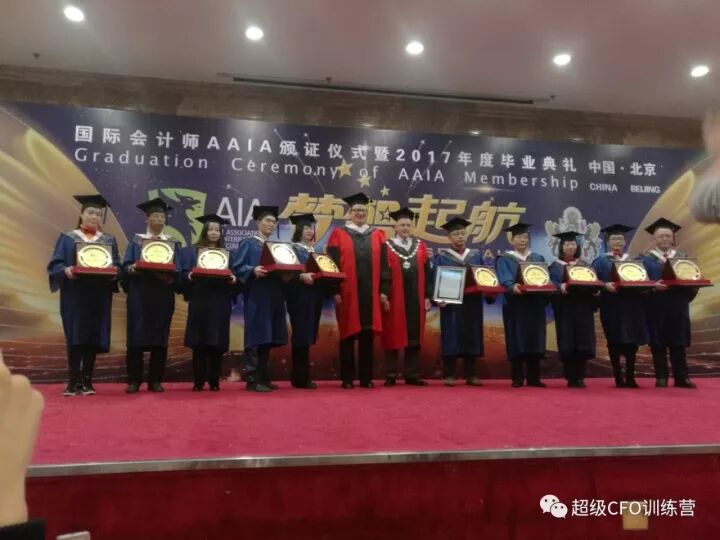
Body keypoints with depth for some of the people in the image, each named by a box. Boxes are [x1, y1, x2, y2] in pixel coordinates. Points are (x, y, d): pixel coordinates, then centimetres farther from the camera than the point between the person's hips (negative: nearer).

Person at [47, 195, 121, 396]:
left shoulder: (109, 241, 14)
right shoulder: (67, 238, 9)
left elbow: (117, 266, 7)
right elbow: (55, 264, 1)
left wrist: (113, 272, -15)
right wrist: (66, 271, -20)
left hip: (99, 297, 2)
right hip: (74, 295, -2)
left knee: (93, 338, 1)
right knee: (75, 337, -5)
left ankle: (86, 381, 8)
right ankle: (73, 381, 2)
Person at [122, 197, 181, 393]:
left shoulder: (173, 243, 12)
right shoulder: (136, 241, 11)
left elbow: (177, 270, 3)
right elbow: (126, 265, 2)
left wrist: (168, 275, -18)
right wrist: (132, 268, -20)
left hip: (163, 295, 1)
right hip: (139, 294, -1)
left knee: (160, 337, 1)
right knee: (136, 336, -3)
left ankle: (155, 380, 8)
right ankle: (134, 380, 4)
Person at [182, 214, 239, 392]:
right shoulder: (191, 251, 9)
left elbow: (234, 275, 8)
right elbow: (184, 274, 2)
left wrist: (234, 279, -13)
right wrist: (190, 276, -18)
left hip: (220, 302, 1)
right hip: (199, 301, -1)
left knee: (217, 343, 1)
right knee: (199, 343, -1)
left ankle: (214, 381, 9)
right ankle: (198, 382, 8)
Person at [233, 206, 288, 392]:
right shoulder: (248, 243, 1)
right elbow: (237, 267, -9)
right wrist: (253, 270, -24)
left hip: (273, 297, 7)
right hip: (255, 297, -7)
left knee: (267, 338, 8)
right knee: (255, 337, -8)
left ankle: (263, 378, 14)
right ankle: (252, 380, -4)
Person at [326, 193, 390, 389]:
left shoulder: (377, 235, 11)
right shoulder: (338, 235, 3)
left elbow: (383, 265, 9)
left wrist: (384, 291, 2)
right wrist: (335, 291, -9)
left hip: (370, 294, 2)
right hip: (347, 294, -2)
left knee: (367, 335, 5)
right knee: (348, 335, 3)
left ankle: (366, 377, 13)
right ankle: (347, 378, 10)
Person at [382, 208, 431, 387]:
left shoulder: (420, 246, 11)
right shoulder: (387, 247, 1)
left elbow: (427, 273, 9)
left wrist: (427, 296, 3)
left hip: (415, 299, 3)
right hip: (394, 298, -3)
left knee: (414, 336, 6)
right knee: (394, 336, 1)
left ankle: (412, 374, 14)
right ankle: (391, 375, 8)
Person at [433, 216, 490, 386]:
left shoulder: (476, 255, 13)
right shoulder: (441, 256, 4)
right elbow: (435, 279, -3)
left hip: (472, 304, 3)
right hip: (451, 302, -3)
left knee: (471, 338, 5)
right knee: (451, 338, -2)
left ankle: (471, 375, 12)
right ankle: (449, 375, 5)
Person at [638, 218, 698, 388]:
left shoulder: (683, 257, 14)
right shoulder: (645, 258, 5)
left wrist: (691, 283, -13)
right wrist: (654, 285, -23)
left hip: (677, 306, 2)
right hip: (656, 307, -2)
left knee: (678, 342, 4)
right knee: (658, 343, 0)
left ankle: (681, 377, 8)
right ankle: (661, 377, 7)